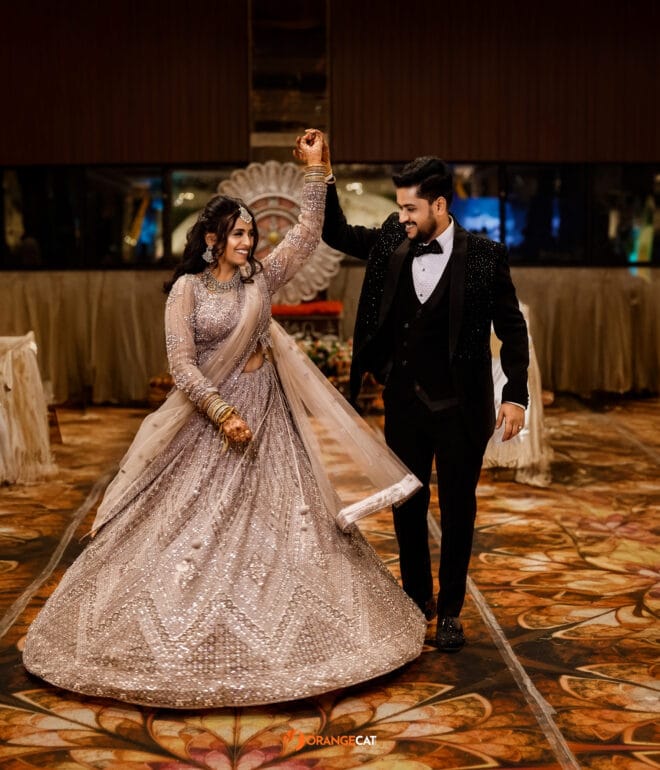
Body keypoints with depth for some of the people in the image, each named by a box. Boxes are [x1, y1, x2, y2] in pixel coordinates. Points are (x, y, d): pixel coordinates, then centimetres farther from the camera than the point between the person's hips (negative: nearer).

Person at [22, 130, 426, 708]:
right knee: (195, 522, 2)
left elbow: (308, 234, -3)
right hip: (208, 413, -3)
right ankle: (188, 635, 16)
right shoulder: (188, 288, -6)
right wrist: (223, 413, -18)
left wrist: (315, 170, -9)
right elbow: (182, 364, -12)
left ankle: (275, 631, 18)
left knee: (274, 517, 5)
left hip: (265, 408, 3)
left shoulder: (262, 277, 3)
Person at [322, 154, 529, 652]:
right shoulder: (391, 242, 1)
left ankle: (450, 610, 23)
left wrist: (516, 395, -13)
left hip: (459, 407, -4)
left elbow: (512, 327, -6)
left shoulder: (484, 256, -10)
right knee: (407, 505, 14)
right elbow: (336, 233, 10)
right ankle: (418, 597, 31)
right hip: (404, 402, 4)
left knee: (458, 509, 9)